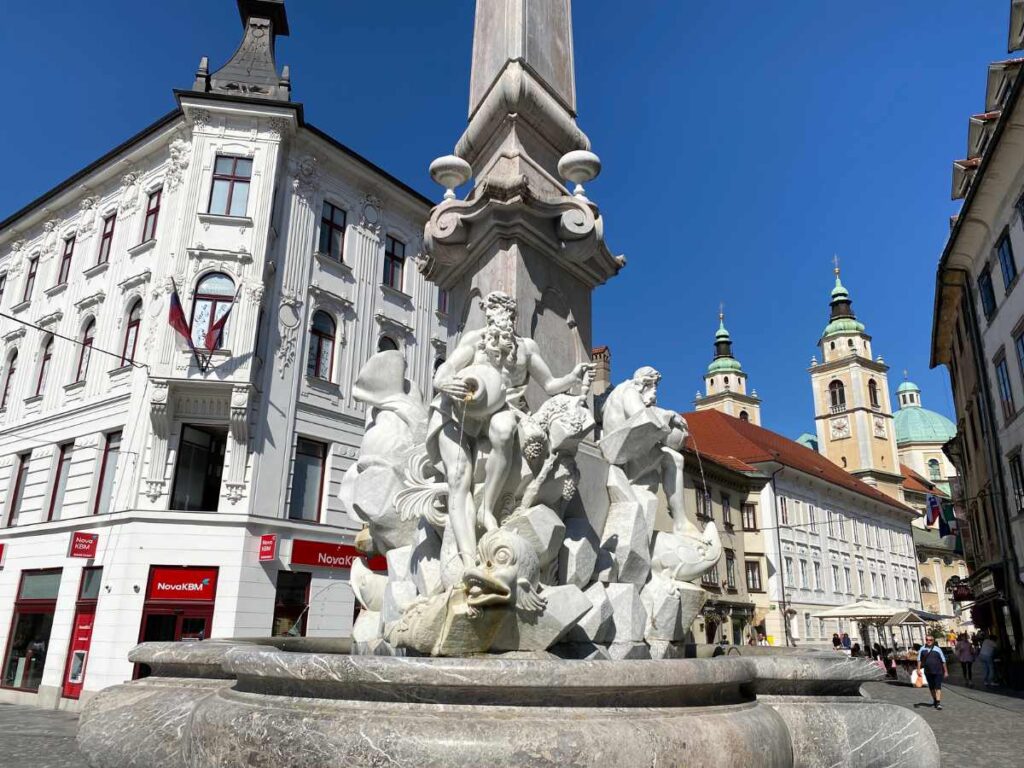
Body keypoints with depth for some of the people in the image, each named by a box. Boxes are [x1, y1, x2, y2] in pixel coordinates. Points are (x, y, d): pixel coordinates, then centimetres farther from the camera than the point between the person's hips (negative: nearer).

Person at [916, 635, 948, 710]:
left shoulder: (937, 649, -2)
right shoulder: (922, 649, 3)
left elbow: (943, 661, 3)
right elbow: (919, 659, 9)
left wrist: (946, 671, 2)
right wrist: (918, 669, 1)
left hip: (938, 672, -3)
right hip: (928, 672, 3)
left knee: (938, 687, -9)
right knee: (931, 687, 14)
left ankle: (938, 703, -10)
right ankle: (934, 700, 31)